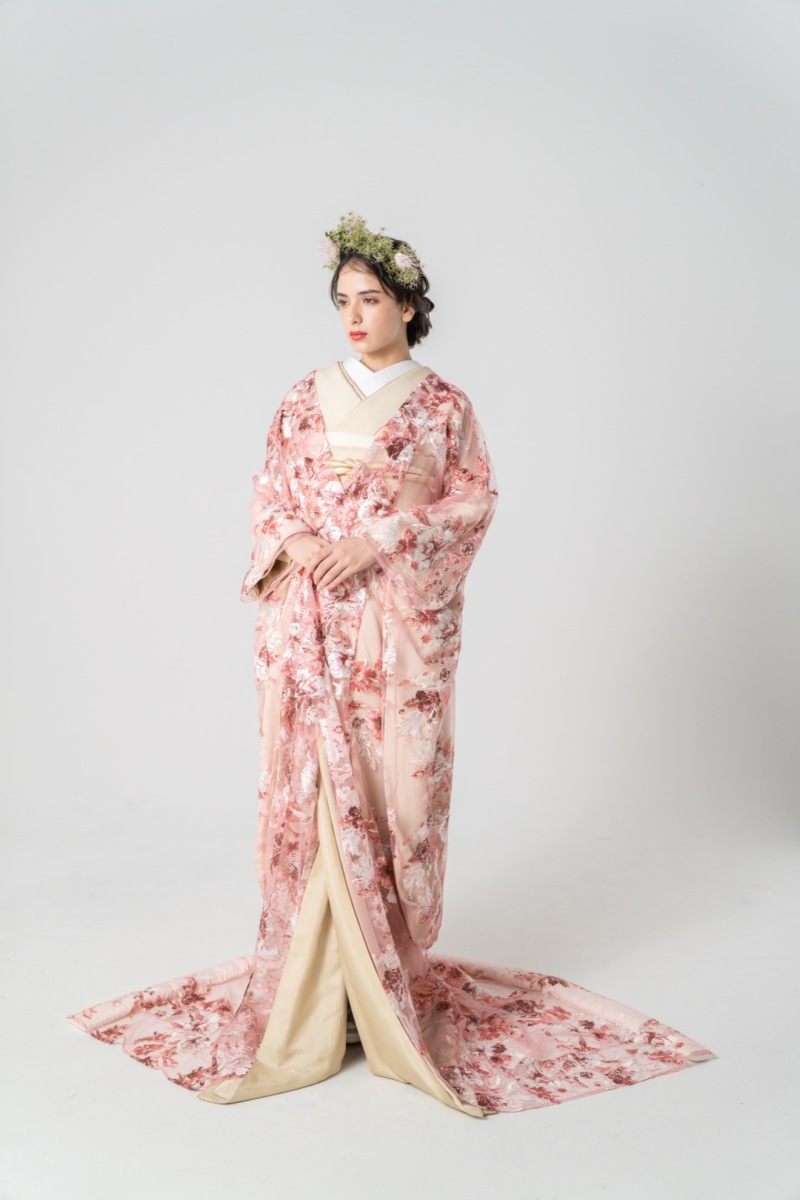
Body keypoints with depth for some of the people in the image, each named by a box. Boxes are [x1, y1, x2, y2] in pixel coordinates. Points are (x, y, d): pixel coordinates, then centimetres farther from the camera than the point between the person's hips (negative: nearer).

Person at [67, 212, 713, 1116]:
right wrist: (292, 538, -9)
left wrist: (381, 541, -12)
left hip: (403, 619, -2)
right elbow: (268, 492, 12)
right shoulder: (305, 400, 11)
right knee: (315, 781, 1)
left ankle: (388, 966, 13)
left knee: (395, 778, -1)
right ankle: (319, 980, 11)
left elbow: (473, 502, 0)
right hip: (311, 620, 2)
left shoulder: (445, 407, 5)